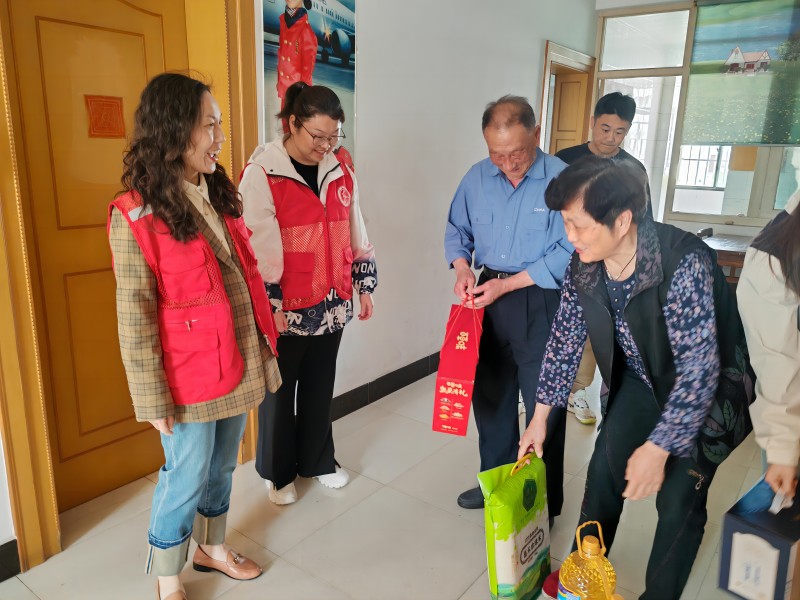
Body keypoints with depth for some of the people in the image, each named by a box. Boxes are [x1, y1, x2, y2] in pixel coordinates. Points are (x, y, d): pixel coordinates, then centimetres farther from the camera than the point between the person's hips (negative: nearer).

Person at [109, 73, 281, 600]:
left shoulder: (218, 195, 6)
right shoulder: (136, 217, -16)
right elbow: (135, 320, -15)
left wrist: (264, 346, 12)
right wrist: (154, 400, -13)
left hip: (240, 364, 6)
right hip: (190, 379, -6)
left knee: (222, 467, 21)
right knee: (186, 479, 10)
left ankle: (212, 548, 45)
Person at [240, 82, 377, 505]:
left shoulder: (340, 172, 6)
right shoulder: (262, 173, -12)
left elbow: (355, 233, 12)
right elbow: (258, 246, -15)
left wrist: (365, 285, 12)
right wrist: (269, 305, -15)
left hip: (331, 304, 5)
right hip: (285, 308, -5)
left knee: (320, 387, 18)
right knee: (280, 392, 12)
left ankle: (317, 461, 38)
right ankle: (278, 472, 31)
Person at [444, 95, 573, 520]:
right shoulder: (477, 178, 1)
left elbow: (567, 252, -18)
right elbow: (457, 230, 12)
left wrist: (507, 284, -19)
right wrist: (463, 268, -8)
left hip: (541, 305, -5)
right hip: (488, 300, 5)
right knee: (489, 395, 17)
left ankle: (543, 501, 26)